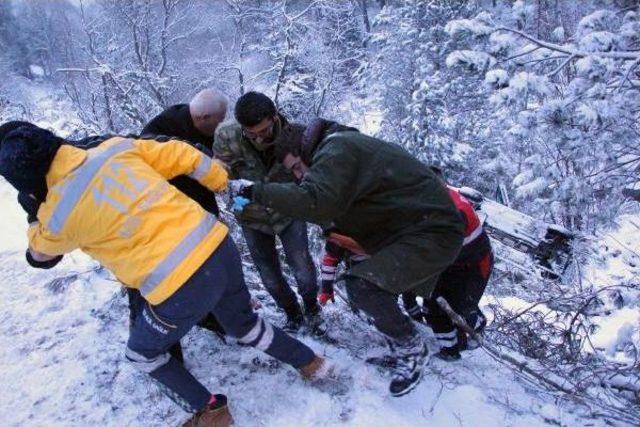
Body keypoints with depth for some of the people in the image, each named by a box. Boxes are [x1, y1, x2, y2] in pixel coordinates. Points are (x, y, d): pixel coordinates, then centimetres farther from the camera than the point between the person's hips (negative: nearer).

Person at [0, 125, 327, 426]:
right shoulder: (116, 148, 4)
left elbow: (41, 253, 17)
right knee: (244, 325, 32)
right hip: (220, 246, 6)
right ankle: (310, 362, 45)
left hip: (180, 286, -6)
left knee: (142, 354, 24)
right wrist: (224, 181, 25)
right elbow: (183, 156, 10)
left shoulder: (59, 215, -6)